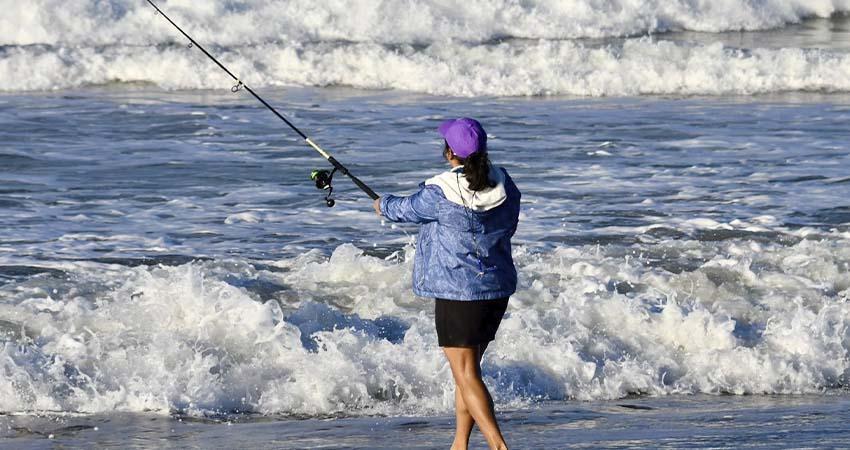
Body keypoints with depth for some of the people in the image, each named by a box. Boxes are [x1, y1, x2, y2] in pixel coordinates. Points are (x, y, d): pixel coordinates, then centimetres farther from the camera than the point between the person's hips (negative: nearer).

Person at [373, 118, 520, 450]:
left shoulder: (439, 193, -15)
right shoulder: (504, 185, 1)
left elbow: (407, 210, 5)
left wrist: (384, 206, 27)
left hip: (457, 291, -7)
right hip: (498, 289, 7)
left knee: (466, 374, -6)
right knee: (468, 367, 19)